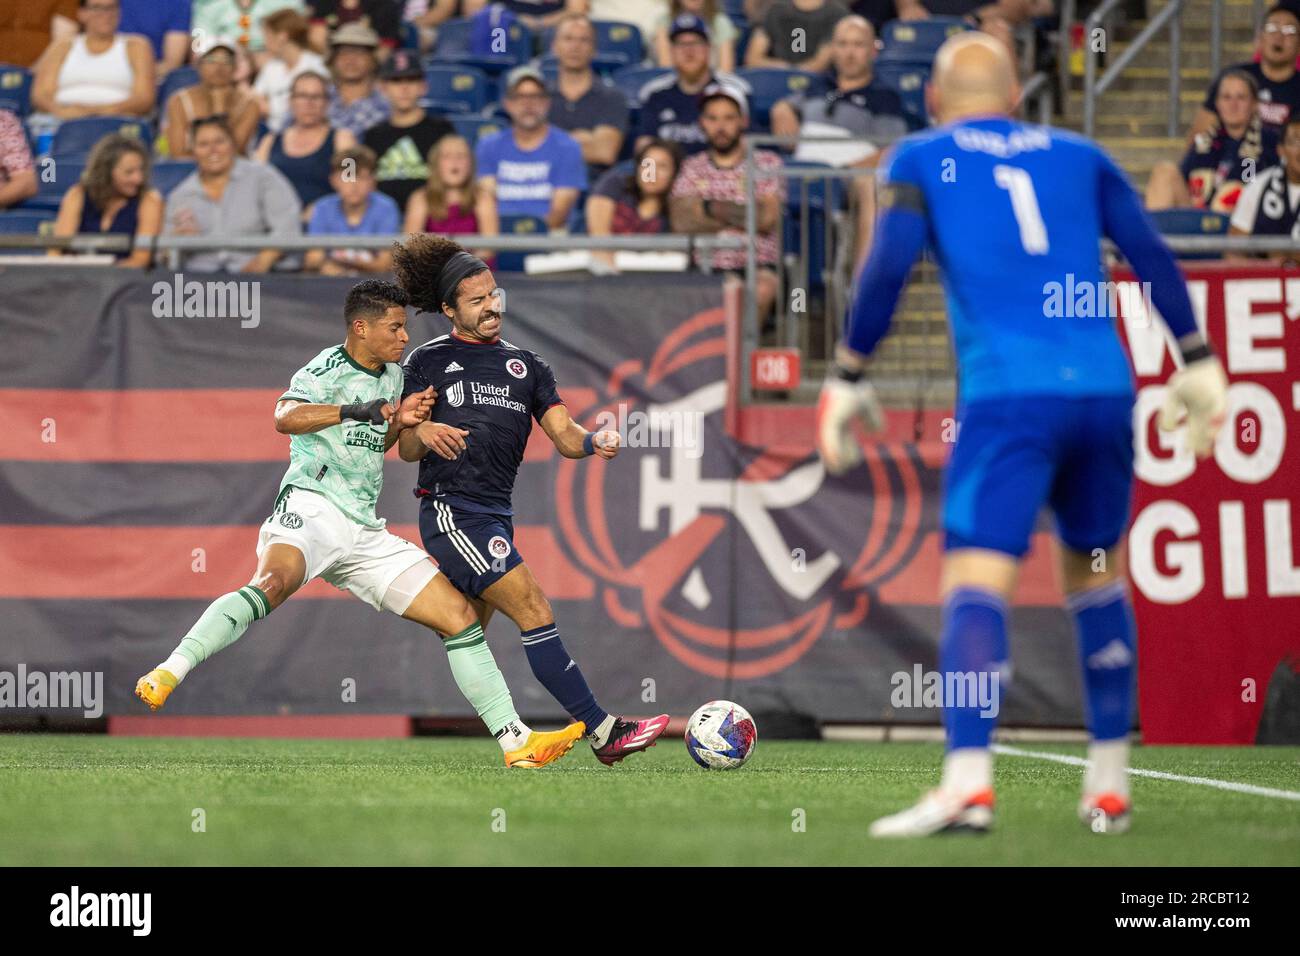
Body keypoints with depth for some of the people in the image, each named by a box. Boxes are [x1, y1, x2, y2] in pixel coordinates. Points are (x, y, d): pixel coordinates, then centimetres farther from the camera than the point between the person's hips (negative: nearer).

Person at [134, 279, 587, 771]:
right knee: (274, 583, -39)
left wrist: (400, 423, 13)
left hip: (364, 530, 8)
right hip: (310, 508, -8)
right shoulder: (326, 370, -6)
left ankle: (517, 741, 7)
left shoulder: (393, 376, 19)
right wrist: (352, 410, -41)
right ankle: (167, 673, -45)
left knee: (460, 615, 3)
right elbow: (286, 417, -27)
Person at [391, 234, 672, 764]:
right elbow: (405, 450, 3)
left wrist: (594, 441, -13)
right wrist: (423, 433, -20)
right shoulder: (429, 361, 5)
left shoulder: (526, 365, 18)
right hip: (450, 510, -6)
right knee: (535, 612, -16)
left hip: (496, 517, 6)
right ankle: (604, 731, -20)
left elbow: (564, 435, 10)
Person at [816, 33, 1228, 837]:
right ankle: (1109, 786, 20)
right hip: (1103, 387, 4)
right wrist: (1199, 362, 17)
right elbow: (1151, 255, 14)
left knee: (977, 583, -13)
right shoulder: (1077, 155, 20)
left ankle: (968, 780, -32)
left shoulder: (920, 160, 11)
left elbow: (889, 266, -2)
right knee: (1097, 576, 20)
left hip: (1008, 396, -4)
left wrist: (848, 378, 4)